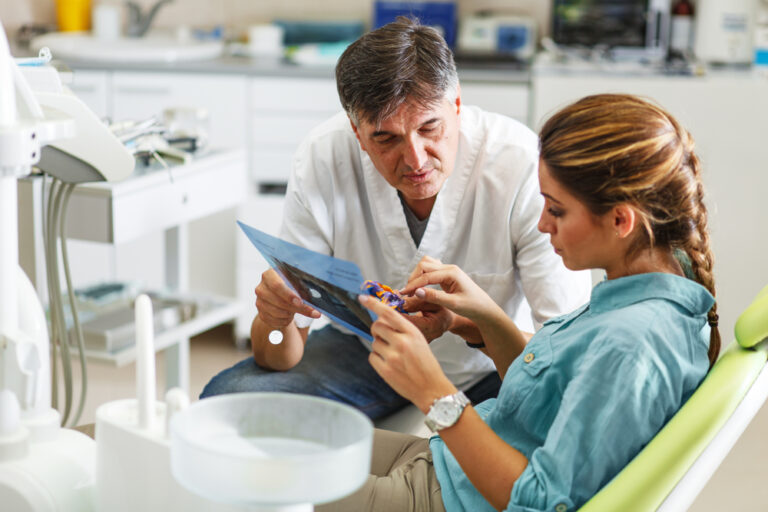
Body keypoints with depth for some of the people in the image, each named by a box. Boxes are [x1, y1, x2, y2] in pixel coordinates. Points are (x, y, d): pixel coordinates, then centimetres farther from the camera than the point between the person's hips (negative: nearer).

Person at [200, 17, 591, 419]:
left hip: (494, 363, 0)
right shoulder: (322, 159, -20)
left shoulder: (523, 165, -27)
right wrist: (275, 320, -41)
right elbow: (279, 357, -16)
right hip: (365, 351, 1)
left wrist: (462, 321, -43)